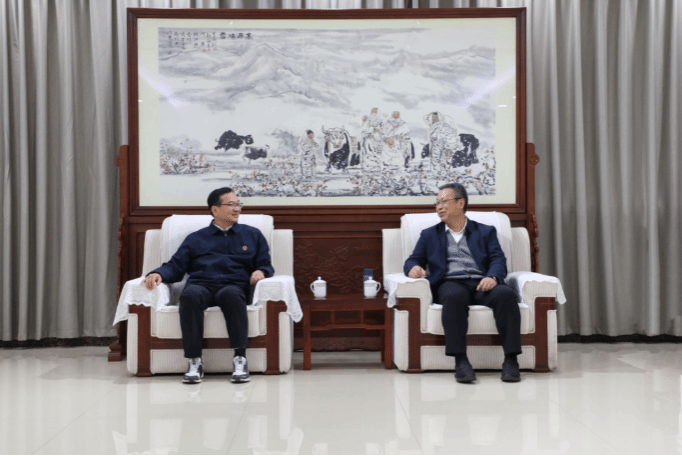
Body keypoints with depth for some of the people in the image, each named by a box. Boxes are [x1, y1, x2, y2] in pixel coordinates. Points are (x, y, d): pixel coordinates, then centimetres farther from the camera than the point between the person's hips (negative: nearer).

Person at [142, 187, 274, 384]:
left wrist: (261, 271, -3)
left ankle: (240, 359, -40)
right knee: (190, 294, -37)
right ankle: (194, 361, -36)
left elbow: (266, 264, 22)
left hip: (233, 286, -1)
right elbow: (175, 267, 18)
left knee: (231, 294, -39)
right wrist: (158, 274, -4)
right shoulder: (196, 239, 26)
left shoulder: (253, 235, 26)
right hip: (201, 285, 1)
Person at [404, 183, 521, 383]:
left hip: (481, 284, 1)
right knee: (454, 296, -39)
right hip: (450, 283, 0)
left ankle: (511, 360, -33)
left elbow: (498, 260, 10)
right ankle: (460, 361, -39)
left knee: (506, 294, -33)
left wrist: (492, 277, -13)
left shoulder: (486, 232, 24)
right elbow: (413, 260, 19)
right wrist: (414, 268, -7)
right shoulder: (429, 235, 28)